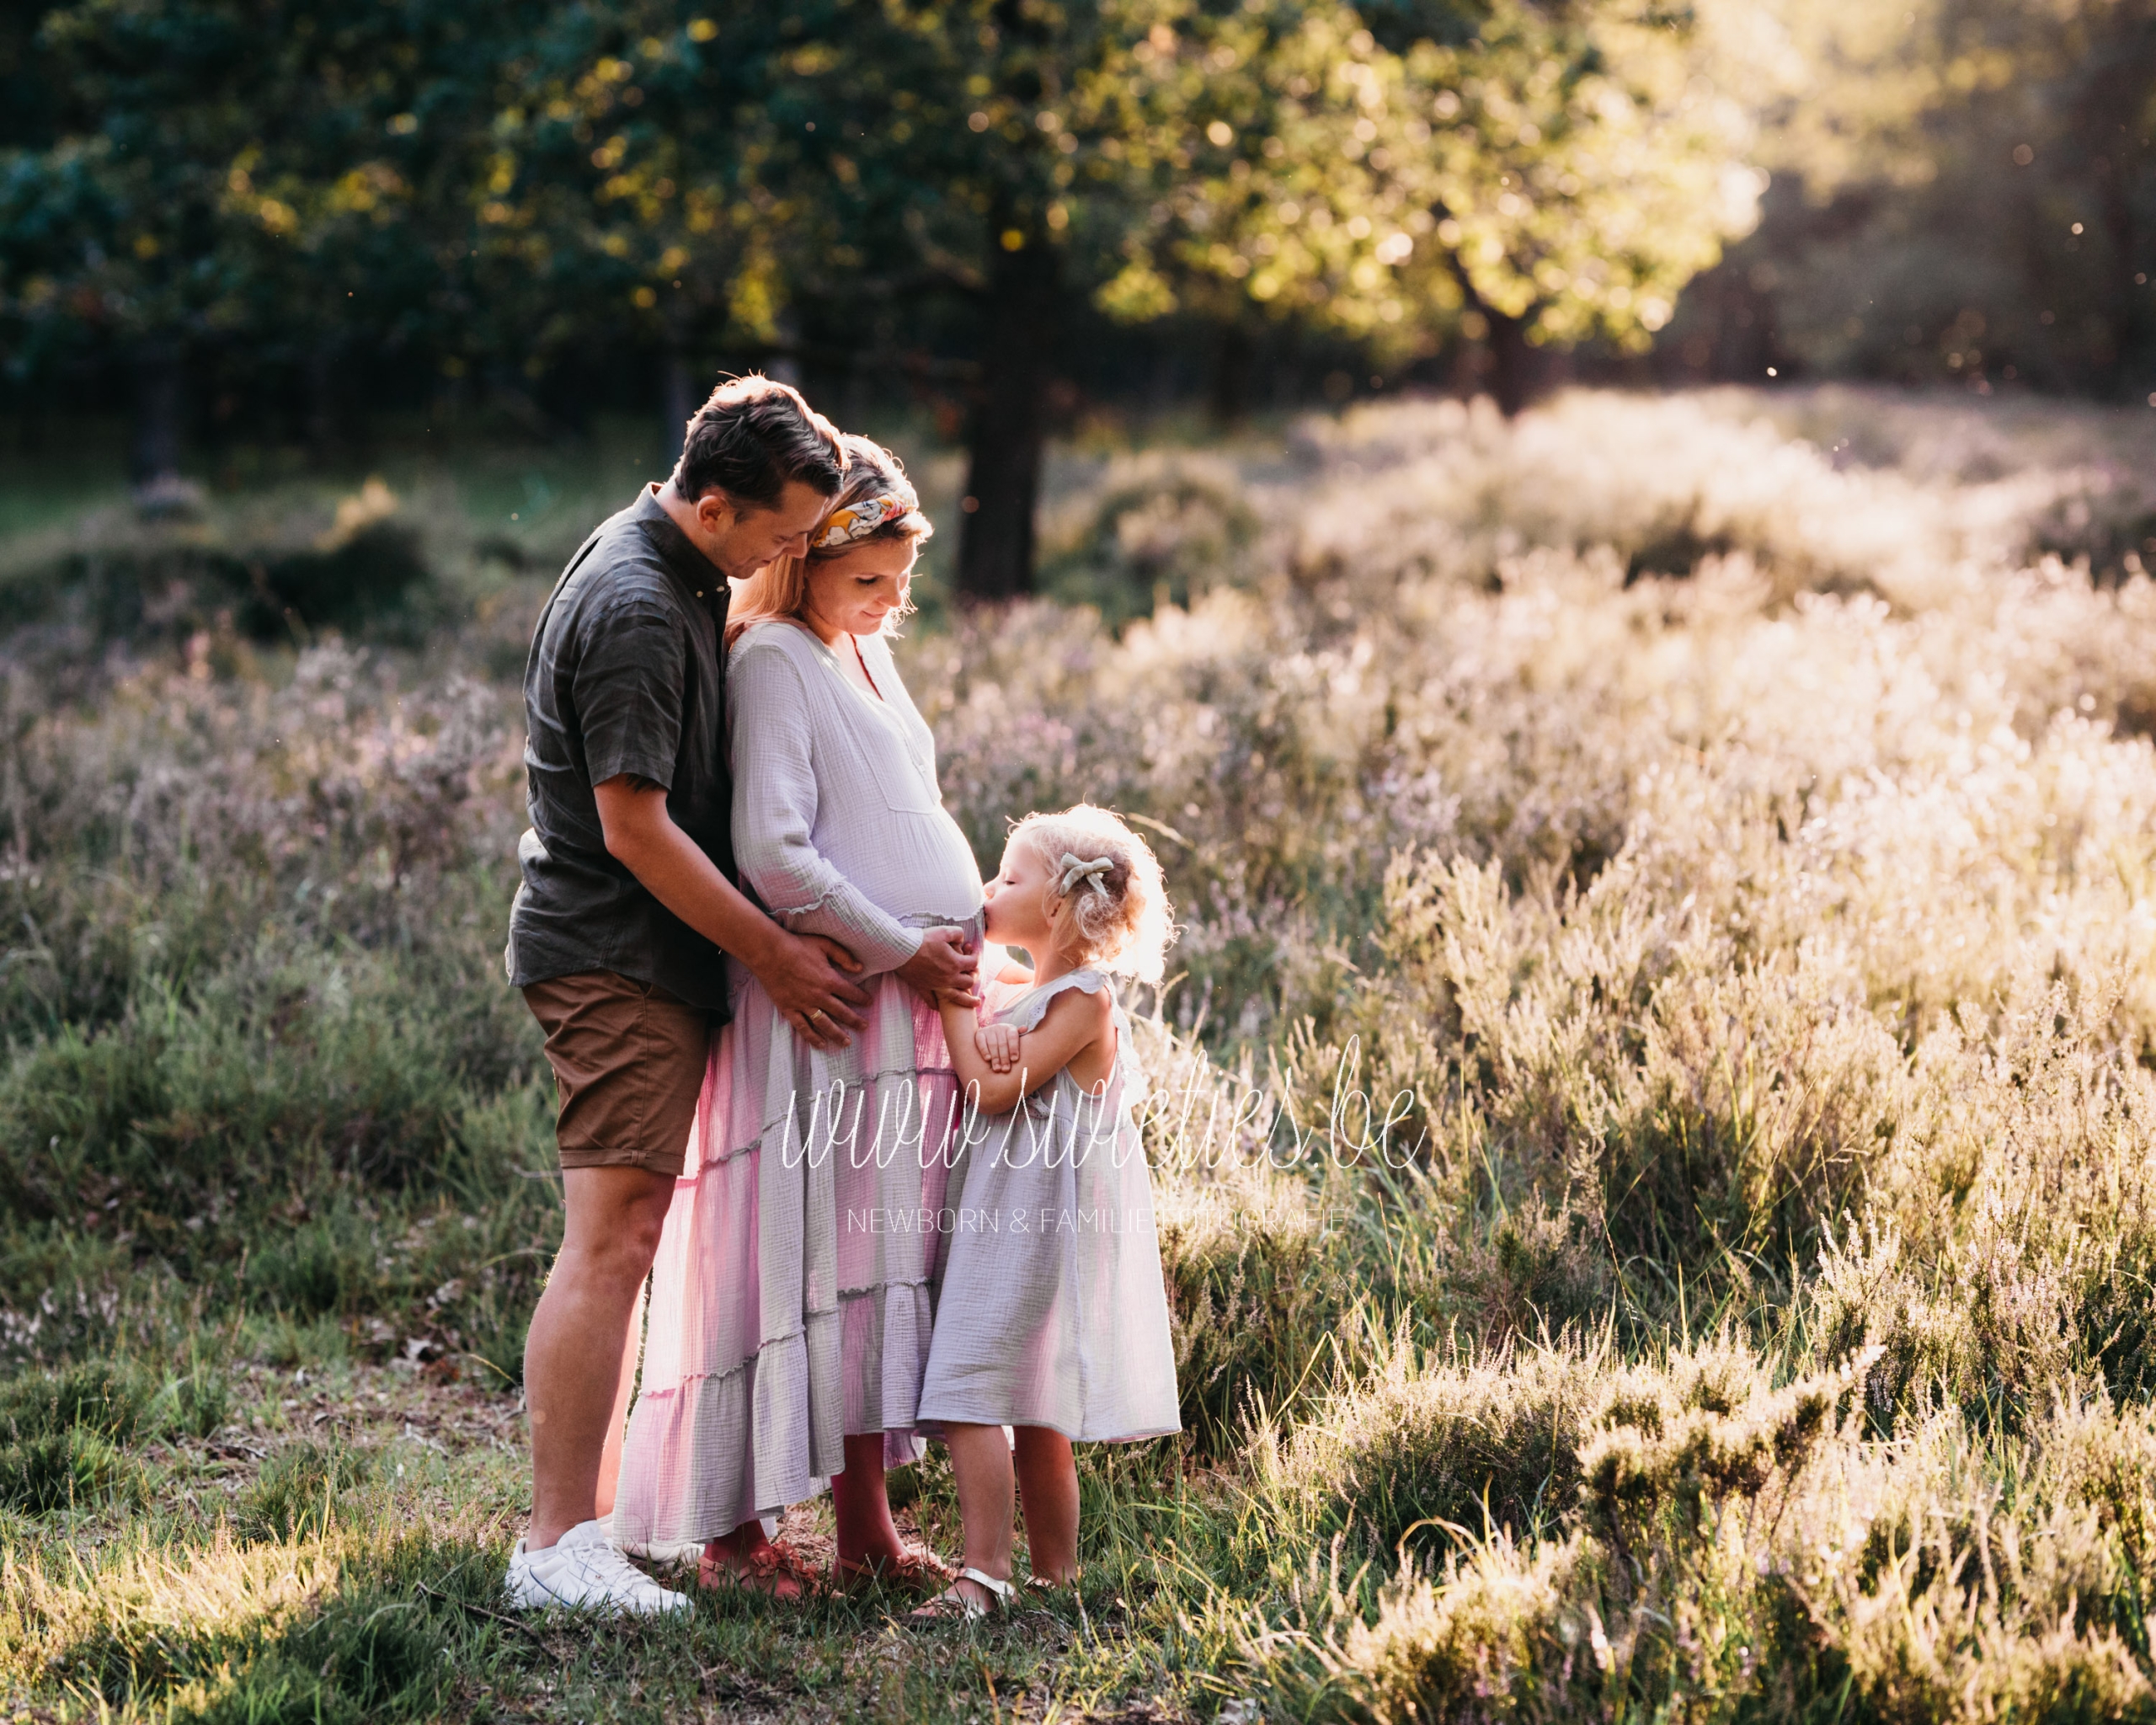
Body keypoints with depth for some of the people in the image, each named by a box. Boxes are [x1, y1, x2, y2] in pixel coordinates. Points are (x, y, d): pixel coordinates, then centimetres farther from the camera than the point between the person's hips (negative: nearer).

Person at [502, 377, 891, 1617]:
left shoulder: (688, 576, 12)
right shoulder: (633, 608, -19)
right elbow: (635, 825, -21)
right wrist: (773, 953, -15)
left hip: (652, 957, 11)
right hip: (618, 957, -11)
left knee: (628, 1241, 14)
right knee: (611, 1243, -13)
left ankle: (603, 1501, 22)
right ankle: (559, 1544, -13)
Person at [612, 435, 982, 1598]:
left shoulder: (868, 655, 18)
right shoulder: (772, 659, -9)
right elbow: (774, 854, -18)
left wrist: (961, 918, 11)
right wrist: (903, 947, -13)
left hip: (908, 1005, 9)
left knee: (884, 1261, 8)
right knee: (800, 1260, -7)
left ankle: (864, 1526, 12)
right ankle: (730, 1528, 0)